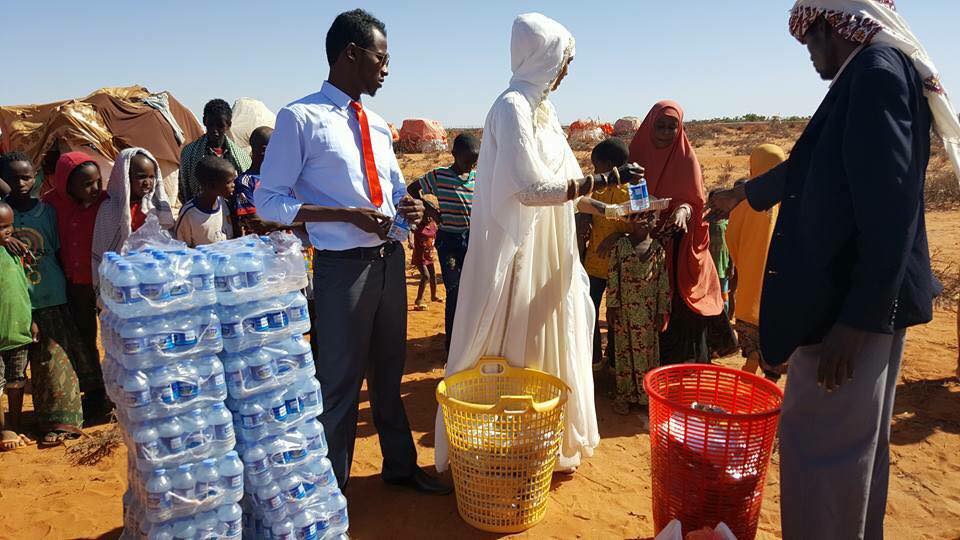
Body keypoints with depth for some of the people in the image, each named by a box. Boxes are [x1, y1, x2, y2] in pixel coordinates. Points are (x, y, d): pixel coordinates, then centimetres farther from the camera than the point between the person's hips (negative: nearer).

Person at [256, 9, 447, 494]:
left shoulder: (377, 124, 12)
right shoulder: (301, 117, -9)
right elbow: (269, 201, -11)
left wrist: (408, 207, -3)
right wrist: (348, 215, -20)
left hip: (390, 259, 7)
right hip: (343, 267, -7)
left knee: (388, 373, 21)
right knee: (339, 382, 4)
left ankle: (400, 466, 41)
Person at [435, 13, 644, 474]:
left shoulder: (539, 108, 13)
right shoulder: (513, 107, -15)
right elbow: (532, 187, -23)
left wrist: (604, 209, 17)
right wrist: (606, 179, -18)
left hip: (546, 253, 9)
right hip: (517, 252, -9)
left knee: (543, 347, 16)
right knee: (508, 354, 2)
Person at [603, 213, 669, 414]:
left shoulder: (658, 249, 2)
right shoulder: (620, 245, -1)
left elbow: (663, 282, 4)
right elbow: (612, 277, -2)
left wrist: (662, 311, 2)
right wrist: (611, 306, -5)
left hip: (649, 311, 1)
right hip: (624, 309, -1)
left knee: (648, 351, 6)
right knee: (624, 350, 6)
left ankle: (647, 394, 18)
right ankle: (623, 394, 17)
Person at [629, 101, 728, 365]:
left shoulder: (686, 158, 1)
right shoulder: (637, 155, 4)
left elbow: (696, 201, 1)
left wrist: (684, 210, -22)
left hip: (678, 248, -1)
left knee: (678, 309, -1)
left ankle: (684, 364, 11)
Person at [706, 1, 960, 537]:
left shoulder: (877, 71, -14)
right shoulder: (875, 72, 16)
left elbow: (890, 207, -24)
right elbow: (812, 169, 30)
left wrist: (854, 320, -25)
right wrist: (743, 193, 43)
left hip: (855, 304, -10)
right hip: (867, 299, 10)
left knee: (822, 441, -1)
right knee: (859, 441, 19)